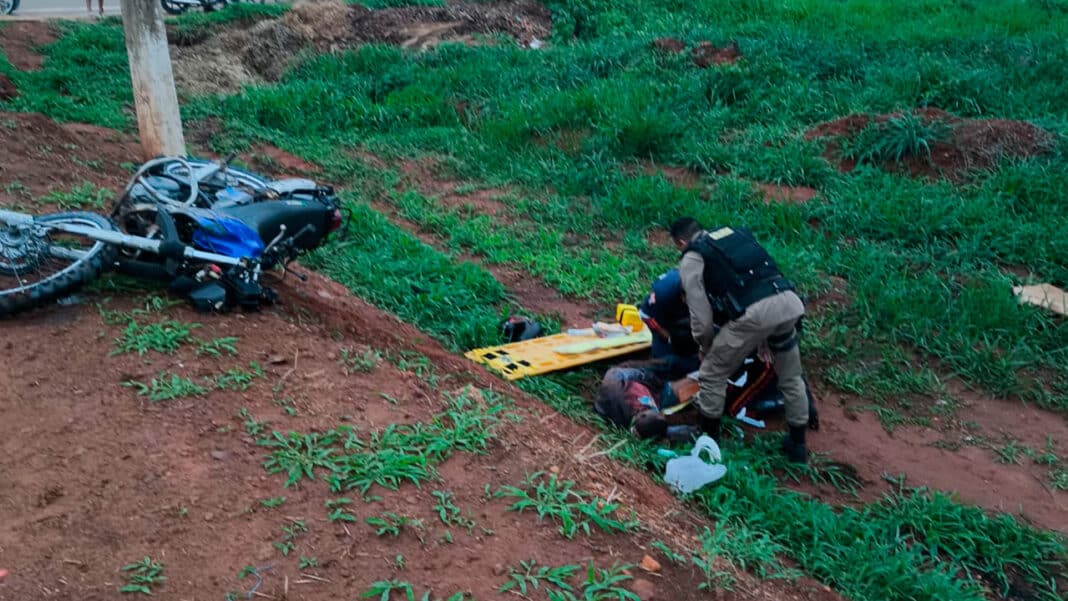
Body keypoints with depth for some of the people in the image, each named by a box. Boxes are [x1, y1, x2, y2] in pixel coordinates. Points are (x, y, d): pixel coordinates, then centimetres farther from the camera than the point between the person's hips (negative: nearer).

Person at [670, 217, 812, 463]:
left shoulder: (691, 259, 12)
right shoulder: (737, 233, 29)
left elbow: (701, 315, 7)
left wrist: (705, 348, 27)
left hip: (754, 313, -6)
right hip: (790, 302, 6)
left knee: (712, 375, 16)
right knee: (791, 377, 26)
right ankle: (798, 445, 38)